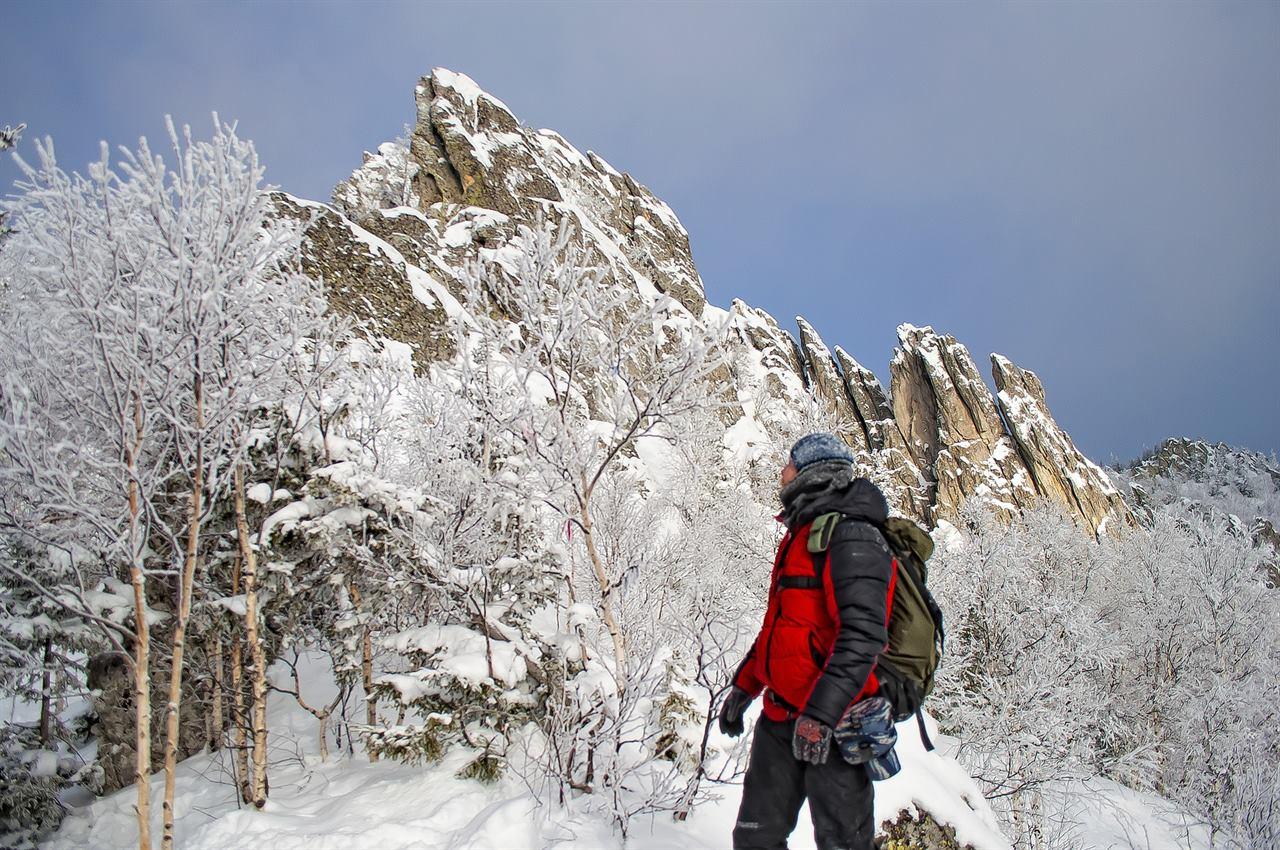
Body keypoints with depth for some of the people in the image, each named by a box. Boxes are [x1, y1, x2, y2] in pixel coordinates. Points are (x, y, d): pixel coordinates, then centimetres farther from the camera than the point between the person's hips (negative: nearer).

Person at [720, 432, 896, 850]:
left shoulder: (850, 535, -13)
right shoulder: (800, 535, 17)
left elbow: (862, 634, -23)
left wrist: (820, 713, -28)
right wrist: (744, 686, 24)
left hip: (834, 724, -9)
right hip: (780, 717, 9)